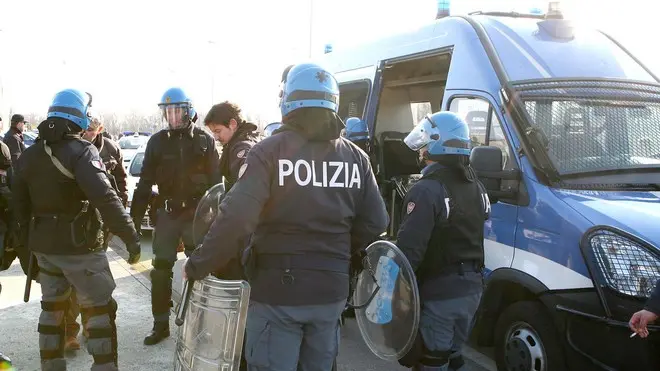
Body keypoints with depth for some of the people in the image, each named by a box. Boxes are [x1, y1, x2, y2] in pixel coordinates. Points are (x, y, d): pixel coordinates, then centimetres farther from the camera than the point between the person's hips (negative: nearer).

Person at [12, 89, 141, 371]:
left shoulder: (29, 155, 7)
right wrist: (130, 236, -25)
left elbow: (19, 203, 13)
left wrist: (30, 238, 21)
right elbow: (105, 198, -27)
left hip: (43, 245, 7)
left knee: (52, 307, 19)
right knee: (100, 309, 2)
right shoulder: (81, 151, -16)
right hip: (78, 245, -7)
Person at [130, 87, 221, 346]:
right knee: (161, 270, 5)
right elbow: (145, 182, 4)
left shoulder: (205, 140, -2)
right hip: (167, 213, 2)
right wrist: (135, 217, 0)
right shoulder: (158, 141, 3)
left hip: (197, 213, -2)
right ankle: (161, 324, 16)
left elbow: (215, 181, -1)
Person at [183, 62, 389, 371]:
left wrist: (198, 266, -9)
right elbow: (375, 223, 2)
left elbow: (235, 218, -20)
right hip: (331, 291, 4)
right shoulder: (355, 157, 1)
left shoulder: (270, 151, -12)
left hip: (277, 291, -4)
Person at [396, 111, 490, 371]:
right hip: (471, 287, 8)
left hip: (438, 293, -8)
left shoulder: (428, 190, -19)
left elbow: (409, 247, -25)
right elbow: (471, 235, 12)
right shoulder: (475, 185, 8)